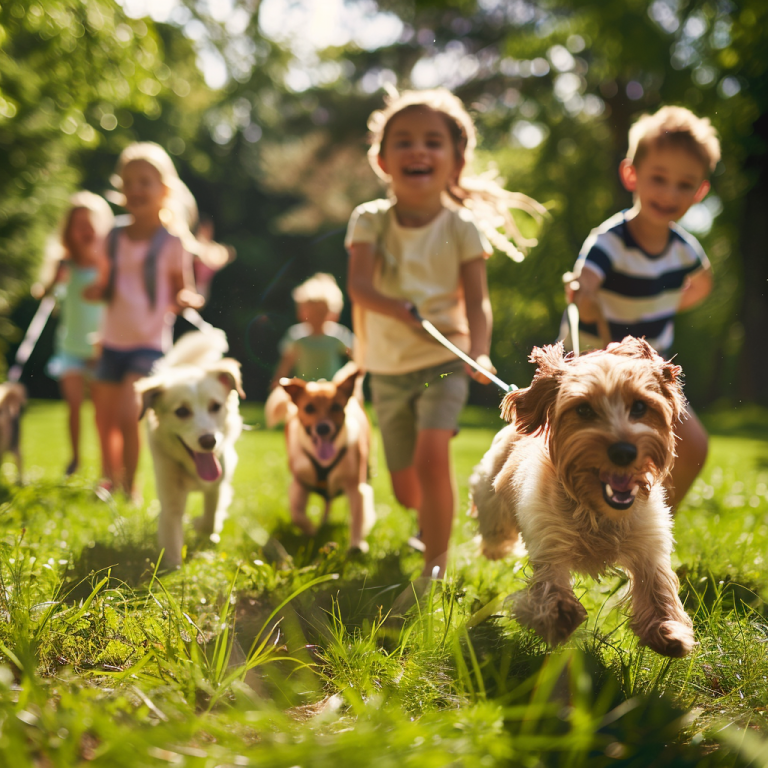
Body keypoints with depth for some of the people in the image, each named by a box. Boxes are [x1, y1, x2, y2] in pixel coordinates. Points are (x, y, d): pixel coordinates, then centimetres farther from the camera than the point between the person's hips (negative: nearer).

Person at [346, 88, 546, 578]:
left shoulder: (462, 226, -7)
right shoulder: (370, 221, -4)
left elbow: (477, 299, -12)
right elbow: (359, 285, -18)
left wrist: (480, 353, -31)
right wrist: (403, 311, -38)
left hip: (444, 362, -2)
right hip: (388, 367, 3)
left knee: (432, 458, -25)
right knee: (406, 490, 11)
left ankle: (436, 564, -8)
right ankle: (434, 520, 47)